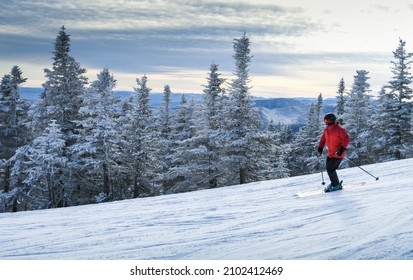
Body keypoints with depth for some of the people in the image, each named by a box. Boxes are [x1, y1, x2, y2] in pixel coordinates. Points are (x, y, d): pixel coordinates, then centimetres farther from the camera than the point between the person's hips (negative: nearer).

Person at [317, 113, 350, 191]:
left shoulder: (339, 129, -17)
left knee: (330, 169, -10)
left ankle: (336, 185, 7)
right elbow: (323, 139, 18)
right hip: (330, 154, 9)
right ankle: (334, 183, 30)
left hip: (338, 154, -9)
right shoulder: (327, 130, 8)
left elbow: (346, 139, -23)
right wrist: (320, 148, 5)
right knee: (328, 168, 12)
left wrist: (342, 149, -28)